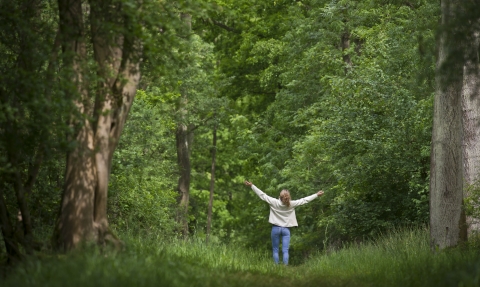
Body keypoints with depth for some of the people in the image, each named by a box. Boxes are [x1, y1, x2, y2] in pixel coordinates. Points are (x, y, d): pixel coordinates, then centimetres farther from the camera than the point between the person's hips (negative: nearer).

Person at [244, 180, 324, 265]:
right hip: (286, 229, 0)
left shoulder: (275, 202, -12)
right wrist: (317, 195, 10)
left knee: (275, 250, 6)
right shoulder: (292, 204, -9)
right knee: (285, 251, -1)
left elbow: (262, 195, -7)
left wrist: (251, 185, 0)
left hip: (276, 228, 0)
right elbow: (304, 200, -1)